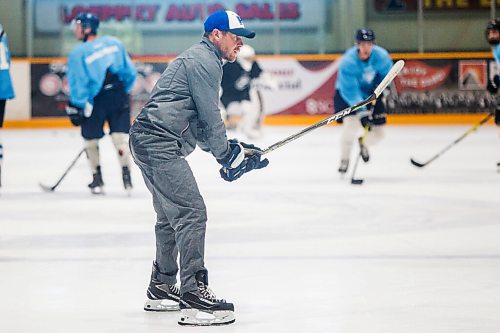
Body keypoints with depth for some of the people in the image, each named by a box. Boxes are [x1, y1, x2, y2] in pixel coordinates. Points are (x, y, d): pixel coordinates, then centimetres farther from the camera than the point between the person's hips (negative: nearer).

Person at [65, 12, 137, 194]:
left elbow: (78, 84, -11)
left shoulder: (78, 53, -8)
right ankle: (126, 174, -3)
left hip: (95, 101, -3)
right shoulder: (114, 43, 5)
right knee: (120, 136, 5)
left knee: (91, 140, 13)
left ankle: (97, 179, 19)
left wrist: (76, 108, -5)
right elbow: (130, 72, 9)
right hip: (119, 96, 3)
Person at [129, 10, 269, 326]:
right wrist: (230, 157, -1)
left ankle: (161, 289, 33)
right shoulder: (204, 61, -9)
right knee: (191, 211, -15)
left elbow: (199, 122, 25)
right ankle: (194, 296, -18)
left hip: (149, 140, 12)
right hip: (160, 143, -12)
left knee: (172, 215, 22)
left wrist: (231, 148, 16)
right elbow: (210, 119, -11)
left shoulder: (202, 60, 24)